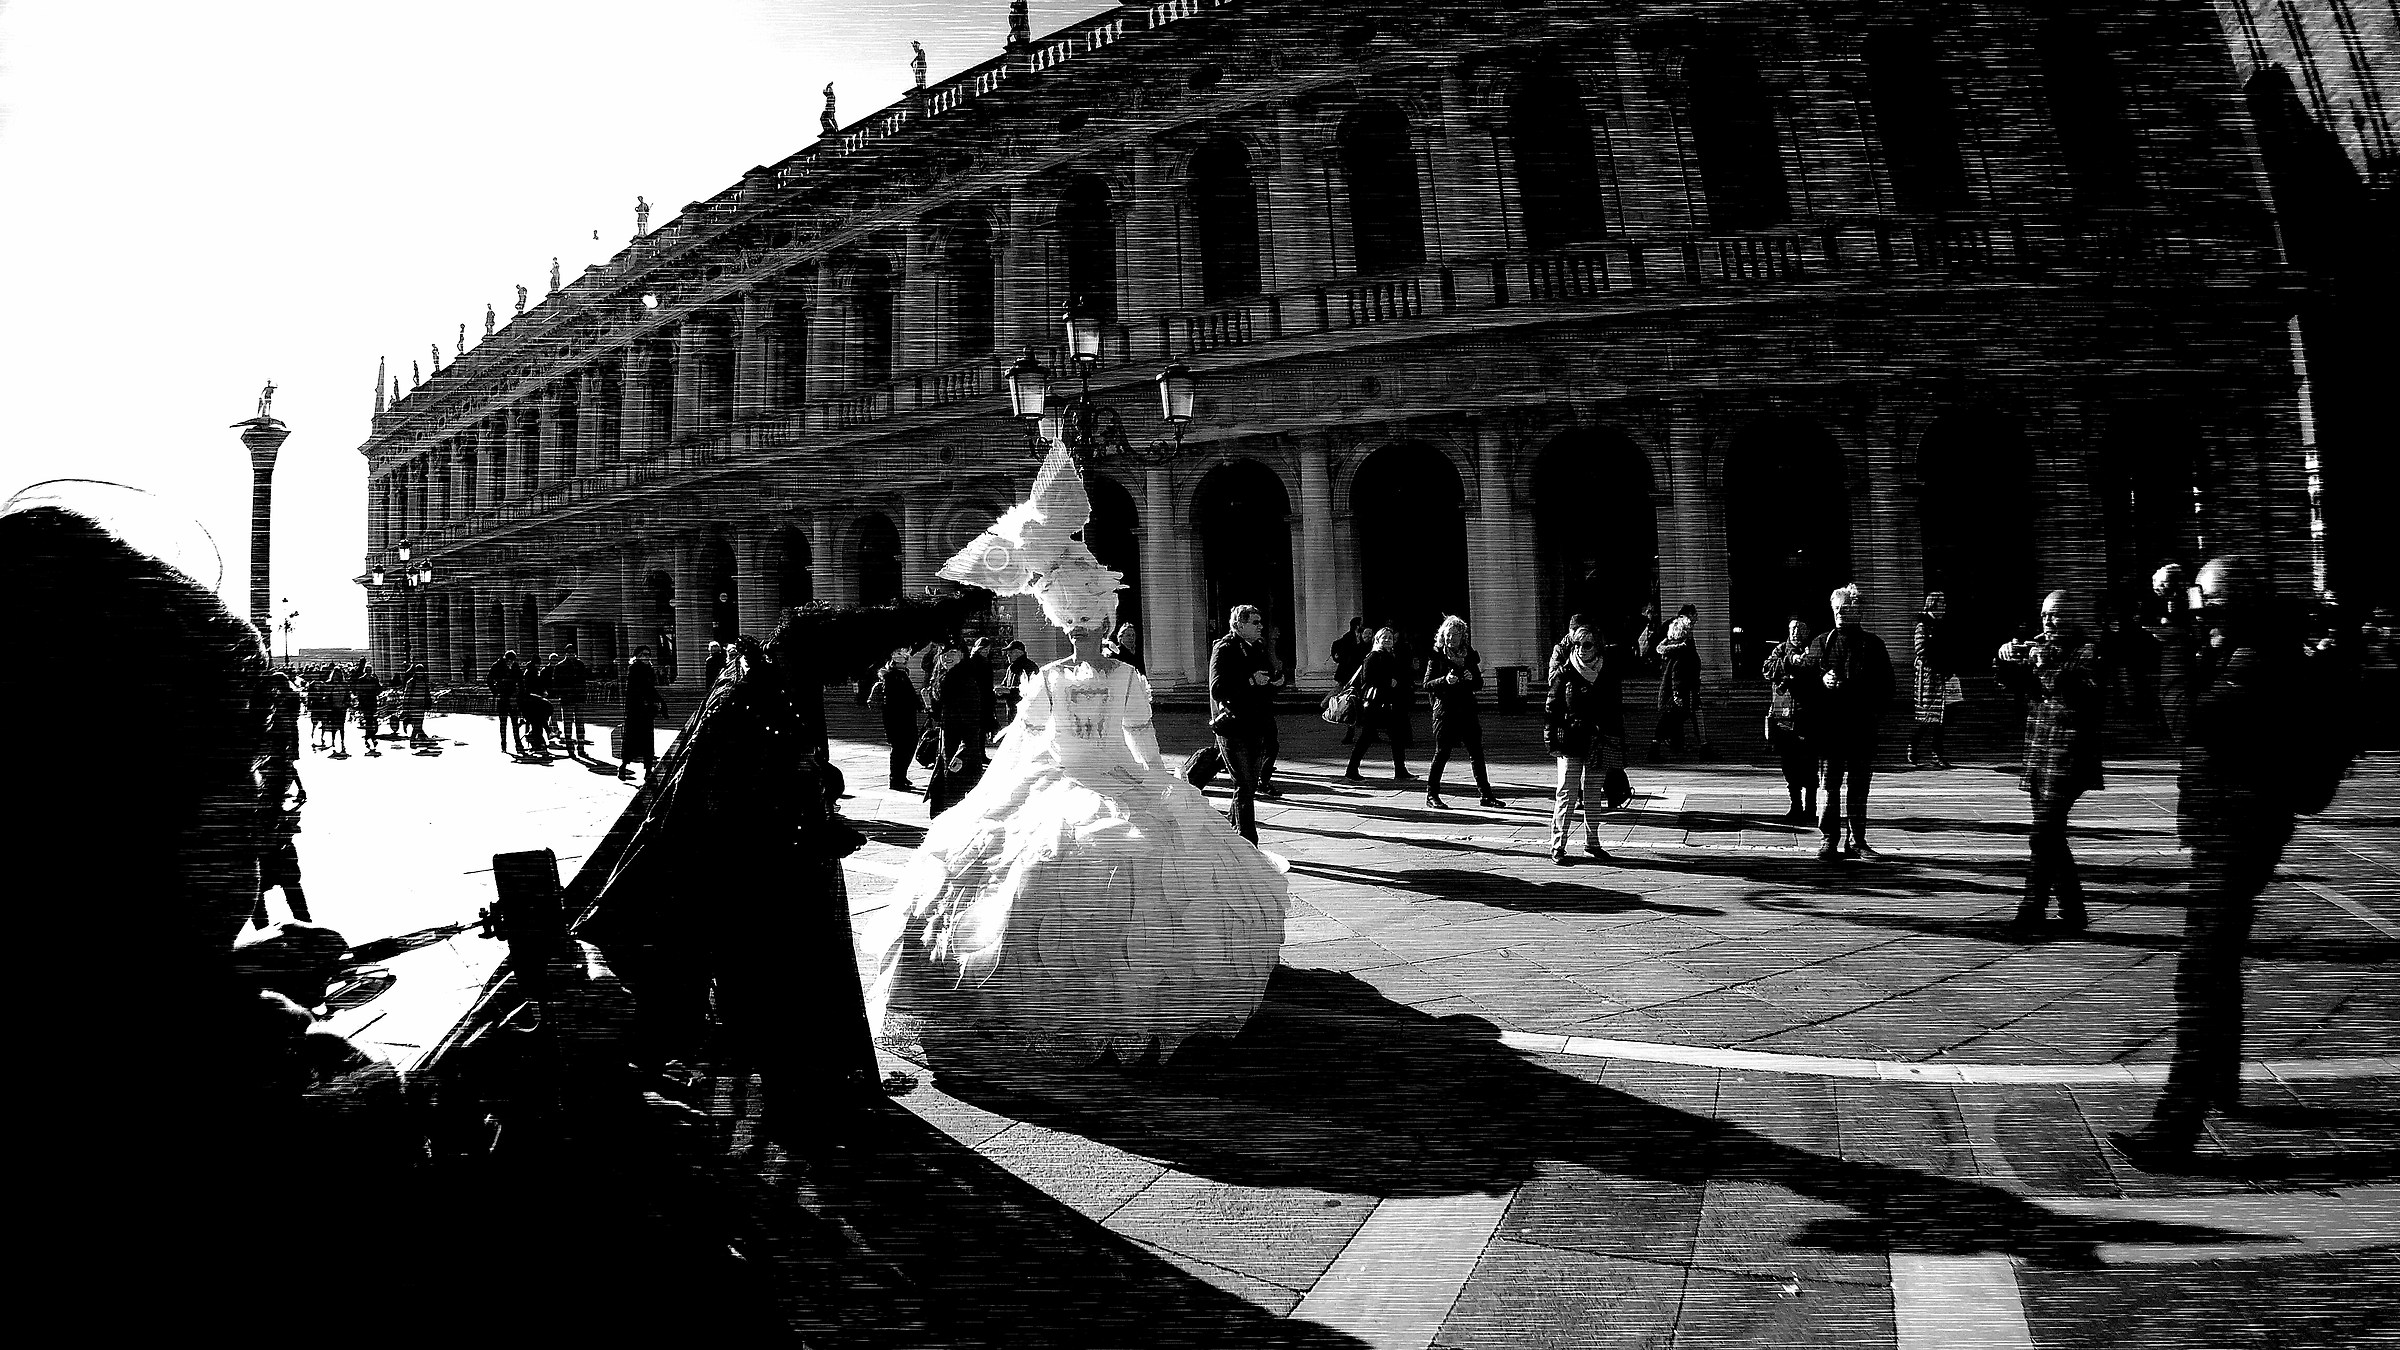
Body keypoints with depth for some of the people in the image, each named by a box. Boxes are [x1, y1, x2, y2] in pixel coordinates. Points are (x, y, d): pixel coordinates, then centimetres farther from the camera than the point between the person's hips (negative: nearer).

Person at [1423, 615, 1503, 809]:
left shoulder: (1469, 655, 10)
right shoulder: (1436, 656, -1)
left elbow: (1479, 683, 13)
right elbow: (1427, 684, -5)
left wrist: (1471, 678, -9)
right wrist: (1445, 680, -22)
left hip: (1467, 709, 4)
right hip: (1445, 710, -4)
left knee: (1477, 753, 5)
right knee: (1441, 753, -3)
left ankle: (1486, 795, 11)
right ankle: (1432, 795, 6)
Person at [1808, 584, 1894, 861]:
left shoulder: (1873, 644, 6)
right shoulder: (1821, 643, 8)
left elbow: (1886, 683, 5)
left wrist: (1879, 714, -5)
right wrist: (1822, 680, -12)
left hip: (1863, 727, 0)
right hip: (1830, 726, 0)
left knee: (1859, 786, 6)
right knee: (1831, 785, 0)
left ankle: (1857, 841, 14)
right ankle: (1830, 840, 4)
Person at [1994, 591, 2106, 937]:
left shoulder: (2087, 651, -5)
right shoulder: (2039, 647, 16)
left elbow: (2094, 694, -19)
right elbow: (2015, 685, 14)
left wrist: (2053, 668, -28)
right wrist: (2006, 659, -5)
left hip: (2068, 756, -7)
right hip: (2038, 757, 7)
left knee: (2045, 834, -12)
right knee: (2051, 836, 11)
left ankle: (2030, 917, -12)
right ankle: (2073, 913, 20)